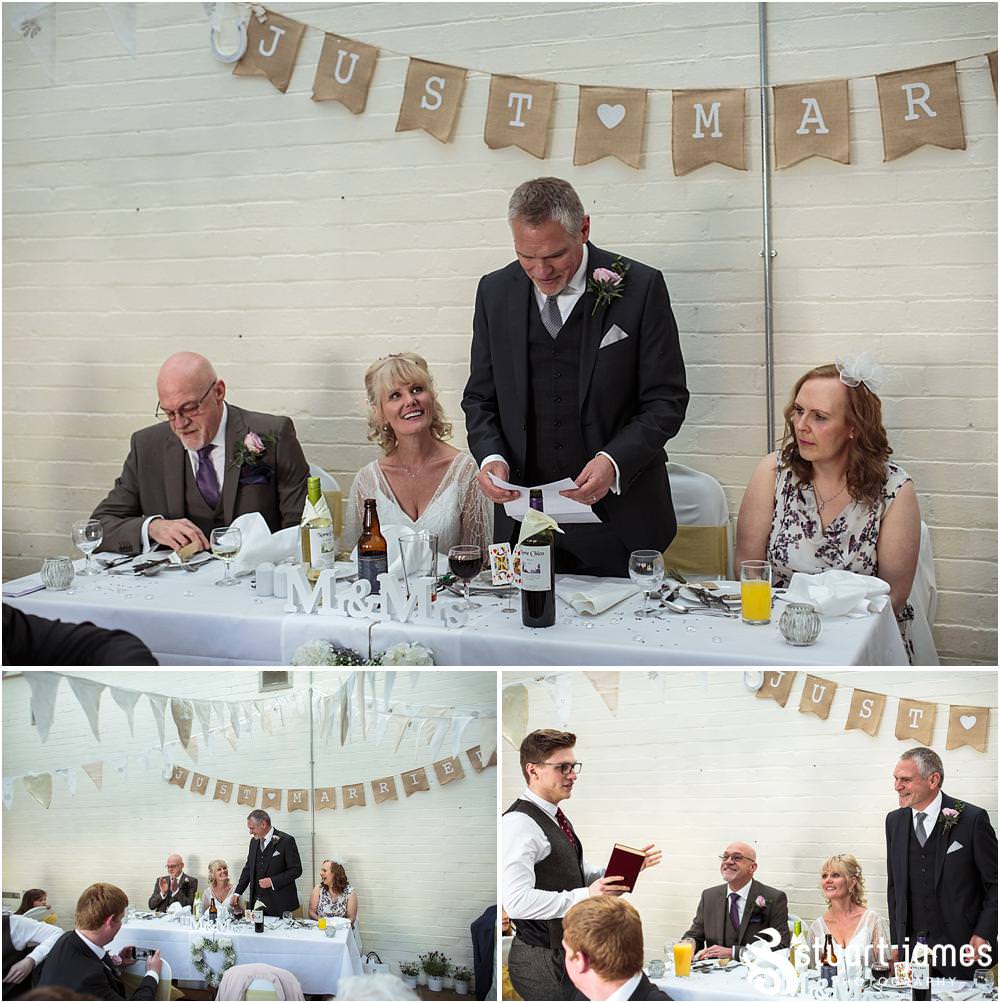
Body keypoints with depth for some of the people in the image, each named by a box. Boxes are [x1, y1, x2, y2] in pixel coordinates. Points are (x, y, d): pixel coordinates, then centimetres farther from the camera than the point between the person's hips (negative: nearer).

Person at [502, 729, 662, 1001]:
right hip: (542, 959, -9)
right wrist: (584, 896, -29)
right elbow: (517, 901, -29)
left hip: (565, 954, 9)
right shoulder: (519, 824, -18)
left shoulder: (555, 819, 15)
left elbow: (585, 876, 20)